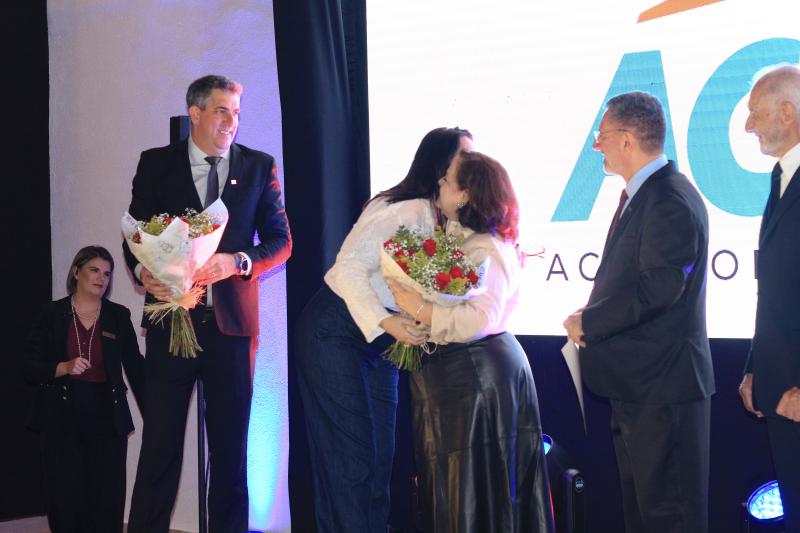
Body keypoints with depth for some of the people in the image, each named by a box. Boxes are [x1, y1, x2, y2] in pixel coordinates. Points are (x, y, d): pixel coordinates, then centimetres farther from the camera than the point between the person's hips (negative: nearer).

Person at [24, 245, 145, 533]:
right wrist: (65, 367, -16)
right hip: (62, 421, -1)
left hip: (107, 420, 1)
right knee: (66, 499, -3)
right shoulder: (52, 314, 4)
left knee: (107, 499, -3)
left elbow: (135, 368, 8)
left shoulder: (118, 315, 8)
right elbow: (31, 368, 2)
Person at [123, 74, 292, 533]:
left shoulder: (259, 166, 7)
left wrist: (237, 262, -13)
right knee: (161, 440, 0)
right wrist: (144, 272, -13)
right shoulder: (156, 164, 6)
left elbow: (281, 240, 6)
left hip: (231, 320, 1)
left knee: (230, 445, 6)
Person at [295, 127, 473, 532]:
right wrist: (385, 322, -37)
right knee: (352, 453, -7)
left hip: (381, 343, 8)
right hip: (334, 331, -8)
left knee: (381, 454, 8)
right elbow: (349, 265, -27)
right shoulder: (407, 211, -21)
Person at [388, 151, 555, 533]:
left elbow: (480, 319, -29)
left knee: (470, 481, -1)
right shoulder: (455, 238, 12)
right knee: (452, 483, 15)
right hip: (455, 371, 10)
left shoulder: (484, 250, -18)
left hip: (476, 372, -10)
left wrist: (419, 309, -26)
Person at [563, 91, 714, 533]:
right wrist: (592, 317, 2)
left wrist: (589, 323, -16)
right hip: (635, 382, 11)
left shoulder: (670, 201, -18)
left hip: (662, 383, -11)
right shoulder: (638, 194, 15)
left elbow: (658, 288, -26)